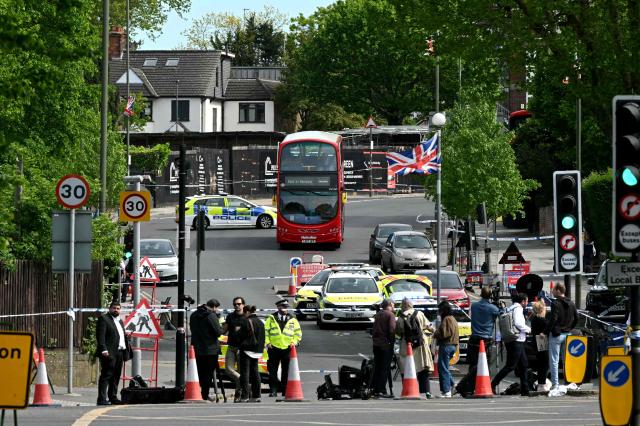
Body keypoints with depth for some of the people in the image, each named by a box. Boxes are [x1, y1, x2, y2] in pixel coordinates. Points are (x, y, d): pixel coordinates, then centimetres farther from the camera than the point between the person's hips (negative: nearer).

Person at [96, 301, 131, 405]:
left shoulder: (120, 321, 23)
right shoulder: (104, 319, -3)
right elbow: (100, 335, -13)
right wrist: (103, 350, -22)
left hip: (120, 353, 9)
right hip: (109, 353, -9)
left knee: (116, 377, 11)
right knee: (106, 376, -11)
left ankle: (113, 397, 17)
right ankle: (102, 399, -13)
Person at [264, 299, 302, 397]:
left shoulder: (293, 320, 10)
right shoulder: (271, 319, 8)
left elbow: (298, 333, 13)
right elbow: (266, 331, 7)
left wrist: (294, 342, -2)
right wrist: (267, 342, -4)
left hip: (287, 349, 1)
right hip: (274, 348, -1)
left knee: (286, 371, 3)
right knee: (273, 371, -3)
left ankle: (285, 390, 9)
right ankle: (273, 390, 1)